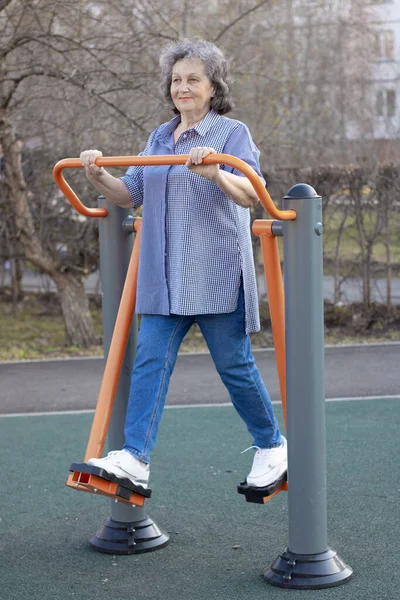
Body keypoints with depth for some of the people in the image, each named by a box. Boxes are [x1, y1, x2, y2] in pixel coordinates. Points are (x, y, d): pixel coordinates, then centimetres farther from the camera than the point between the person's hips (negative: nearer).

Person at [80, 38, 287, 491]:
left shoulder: (232, 133, -3)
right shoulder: (159, 138, 16)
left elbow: (251, 195, -18)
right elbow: (130, 195, 17)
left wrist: (214, 173, -37)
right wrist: (98, 177, -3)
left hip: (216, 277, -6)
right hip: (164, 279, 6)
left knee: (234, 364, 2)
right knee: (150, 361, -4)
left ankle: (271, 447, 21)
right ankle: (134, 458, -6)